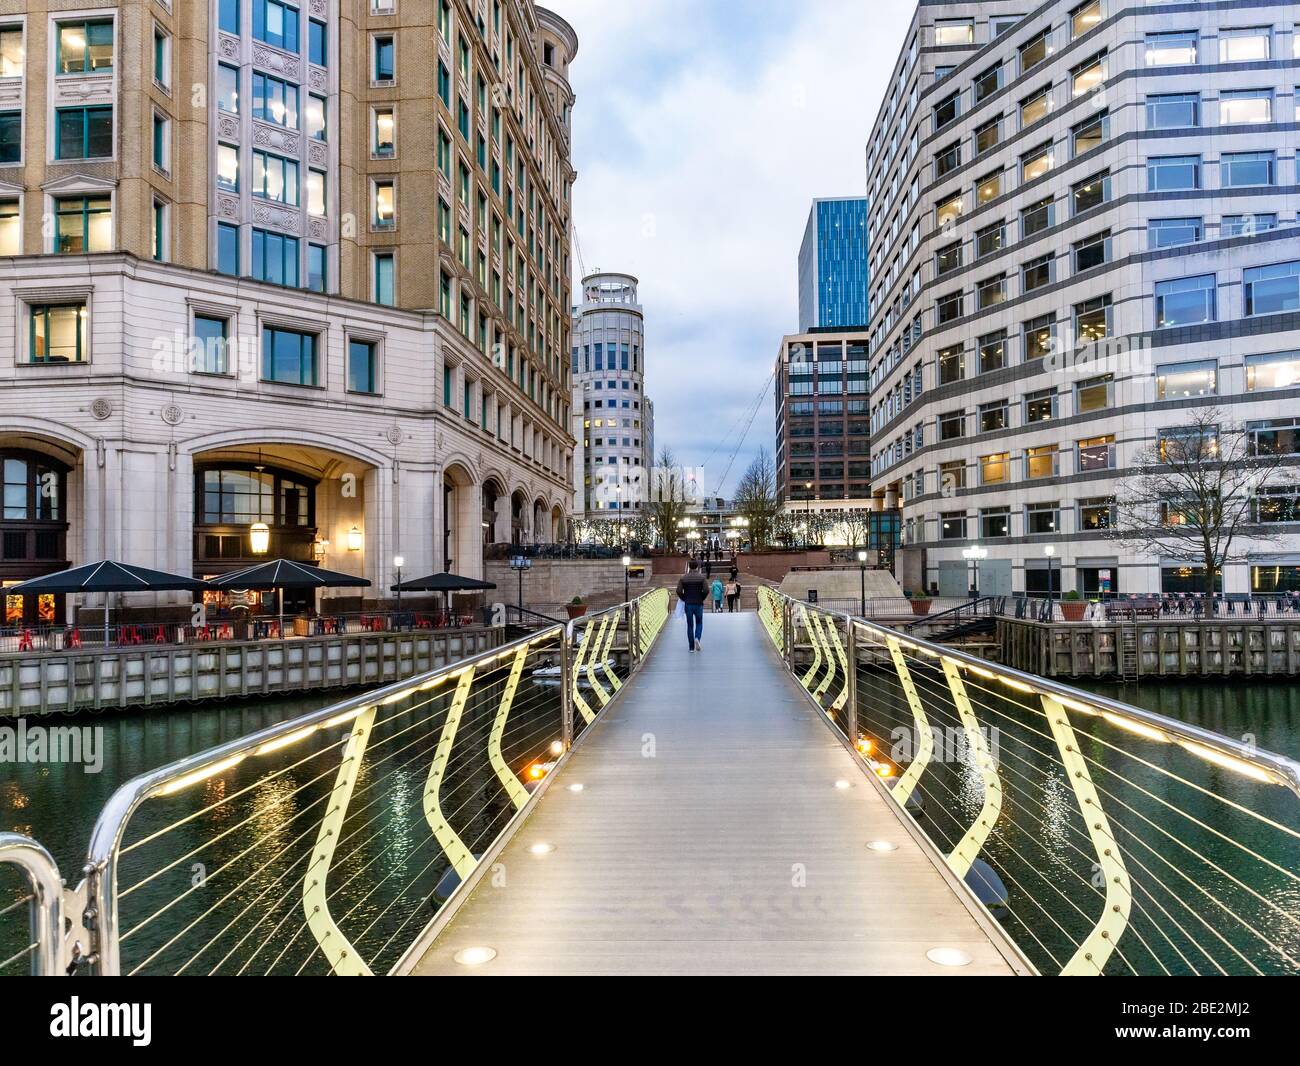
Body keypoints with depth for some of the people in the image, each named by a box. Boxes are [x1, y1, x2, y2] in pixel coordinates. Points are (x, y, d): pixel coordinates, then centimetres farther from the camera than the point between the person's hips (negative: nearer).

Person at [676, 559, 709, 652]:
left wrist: (684, 599, 6)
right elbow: (706, 590, -13)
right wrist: (702, 598, 3)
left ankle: (691, 647, 8)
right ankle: (697, 638, -13)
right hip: (699, 604, -1)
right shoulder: (701, 577, -4)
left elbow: (679, 591, -9)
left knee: (690, 625, 8)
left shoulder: (684, 578, -1)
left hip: (688, 604, 1)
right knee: (699, 623, 15)